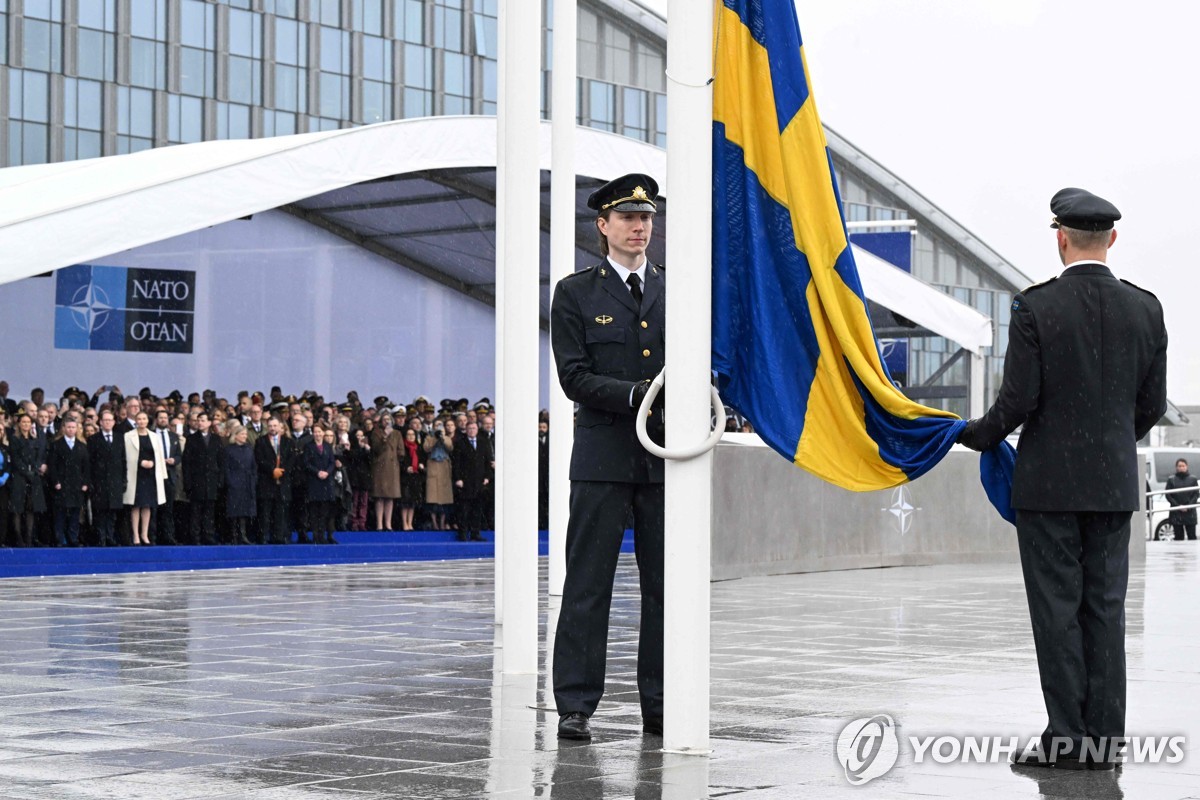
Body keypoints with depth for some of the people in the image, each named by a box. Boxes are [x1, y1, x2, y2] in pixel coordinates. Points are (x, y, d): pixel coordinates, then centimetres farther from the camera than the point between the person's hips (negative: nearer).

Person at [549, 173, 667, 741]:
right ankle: (575, 706, 3)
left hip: (666, 458, 3)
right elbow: (575, 377, -4)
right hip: (603, 458, -3)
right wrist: (638, 395, -17)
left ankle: (660, 706, 13)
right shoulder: (575, 294, 4)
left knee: (667, 587, 5)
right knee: (588, 585, -2)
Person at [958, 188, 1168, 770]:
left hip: (1048, 481, -4)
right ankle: (1104, 737, 9)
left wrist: (977, 435, 6)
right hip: (1114, 483, 4)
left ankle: (1067, 737, 0)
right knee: (1105, 608, 8)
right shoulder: (1145, 309, 2)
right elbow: (1152, 405, 7)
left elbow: (1018, 400, -13)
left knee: (1058, 610, 0)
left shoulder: (1035, 307, -11)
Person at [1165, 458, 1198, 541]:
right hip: (1176, 513, 0)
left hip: (1190, 512, 0)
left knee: (1192, 536, -1)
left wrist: (1188, 506, -10)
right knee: (1178, 537, 0)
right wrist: (1178, 506, -9)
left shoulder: (1193, 479, 7)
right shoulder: (1171, 479, 6)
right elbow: (1168, 495, 3)